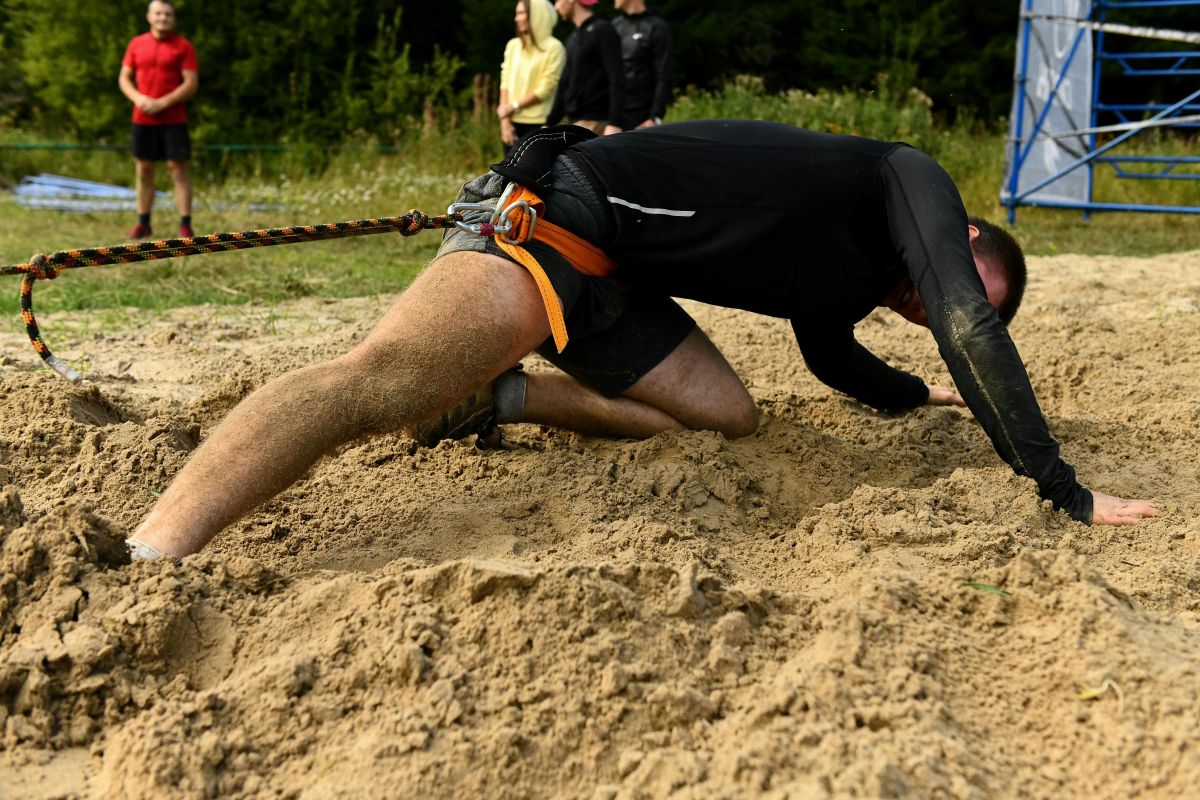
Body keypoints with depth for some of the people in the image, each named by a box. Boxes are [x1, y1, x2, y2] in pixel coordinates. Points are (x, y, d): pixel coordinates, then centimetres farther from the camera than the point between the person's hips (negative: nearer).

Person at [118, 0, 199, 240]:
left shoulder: (183, 46, -2)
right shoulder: (136, 44, 9)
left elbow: (191, 83, -8)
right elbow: (124, 78, 11)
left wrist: (162, 103, -16)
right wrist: (138, 98, -9)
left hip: (173, 119, -4)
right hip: (142, 119, 4)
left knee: (178, 168, -6)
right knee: (144, 169, 7)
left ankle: (185, 225, -5)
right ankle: (143, 224, 15)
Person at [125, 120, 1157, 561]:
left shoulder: (850, 279, 25)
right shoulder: (914, 181, 1)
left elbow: (832, 356, 44)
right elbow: (974, 336, -10)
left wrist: (921, 393, 57)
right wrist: (1065, 495, -7)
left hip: (608, 282, 10)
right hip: (561, 216, -10)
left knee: (727, 414, 15)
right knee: (378, 381, -31)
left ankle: (496, 396, 10)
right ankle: (137, 573, -44)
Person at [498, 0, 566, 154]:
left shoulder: (553, 47, -5)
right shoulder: (513, 45, 12)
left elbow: (545, 89, -9)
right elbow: (505, 83, 7)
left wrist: (514, 107, -9)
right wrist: (505, 120, -4)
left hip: (538, 124, -5)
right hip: (513, 123, 5)